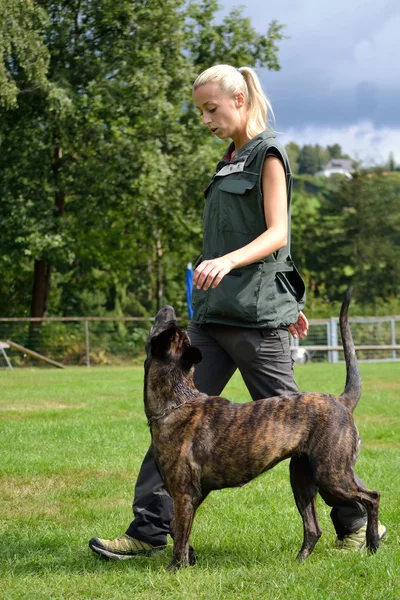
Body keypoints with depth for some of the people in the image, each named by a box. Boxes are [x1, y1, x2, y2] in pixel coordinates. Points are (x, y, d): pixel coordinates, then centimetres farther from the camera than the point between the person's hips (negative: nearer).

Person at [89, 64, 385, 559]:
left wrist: (227, 261, -31)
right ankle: (149, 530, 0)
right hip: (213, 313, 8)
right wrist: (285, 302, 24)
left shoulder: (267, 154, -5)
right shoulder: (232, 162, 19)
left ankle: (356, 521, 12)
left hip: (255, 314, -8)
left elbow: (276, 233, -14)